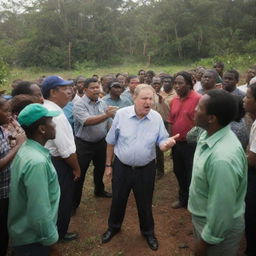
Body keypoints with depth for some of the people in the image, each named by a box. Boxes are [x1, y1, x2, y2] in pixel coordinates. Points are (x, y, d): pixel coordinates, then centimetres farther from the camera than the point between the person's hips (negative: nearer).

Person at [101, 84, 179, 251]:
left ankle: (148, 232, 43)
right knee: (118, 200, 19)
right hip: (121, 167, 0)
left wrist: (167, 144, -30)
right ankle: (114, 227, 46)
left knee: (145, 203, 17)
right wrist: (108, 165, 3)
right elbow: (111, 142, -2)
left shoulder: (157, 118, -9)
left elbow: (161, 143, -6)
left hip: (146, 169, 0)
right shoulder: (121, 114, -11)